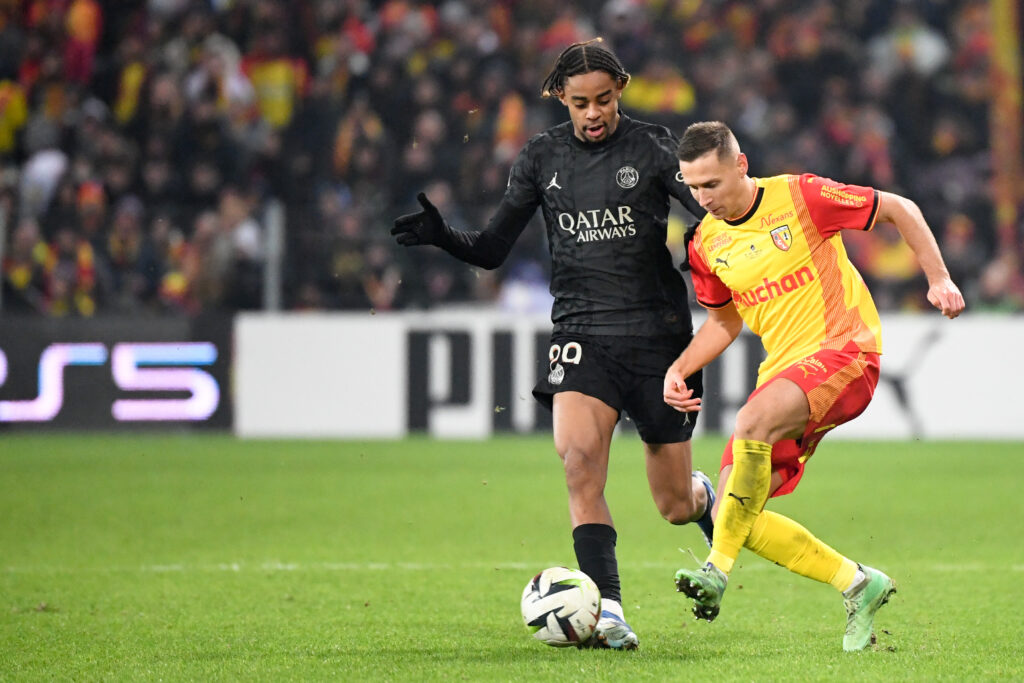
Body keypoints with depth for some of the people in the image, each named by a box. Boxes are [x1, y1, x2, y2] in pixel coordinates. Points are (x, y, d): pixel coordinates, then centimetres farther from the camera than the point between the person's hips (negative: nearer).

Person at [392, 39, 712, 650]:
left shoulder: (651, 147, -3)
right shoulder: (542, 158, 5)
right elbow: (492, 250, 7)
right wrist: (440, 235, -12)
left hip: (658, 333, -1)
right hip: (582, 332, 2)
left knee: (675, 507, 7)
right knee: (578, 456, -27)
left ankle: (708, 498, 47)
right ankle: (607, 611, -27)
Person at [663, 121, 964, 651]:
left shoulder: (801, 197, -9)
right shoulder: (706, 243, 7)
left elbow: (899, 209, 0)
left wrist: (938, 279, -7)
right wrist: (679, 369, 6)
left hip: (845, 350, -7)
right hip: (783, 370, 7)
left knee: (751, 422, -36)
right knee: (730, 515, -5)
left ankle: (718, 569, -31)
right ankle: (858, 584, 8)